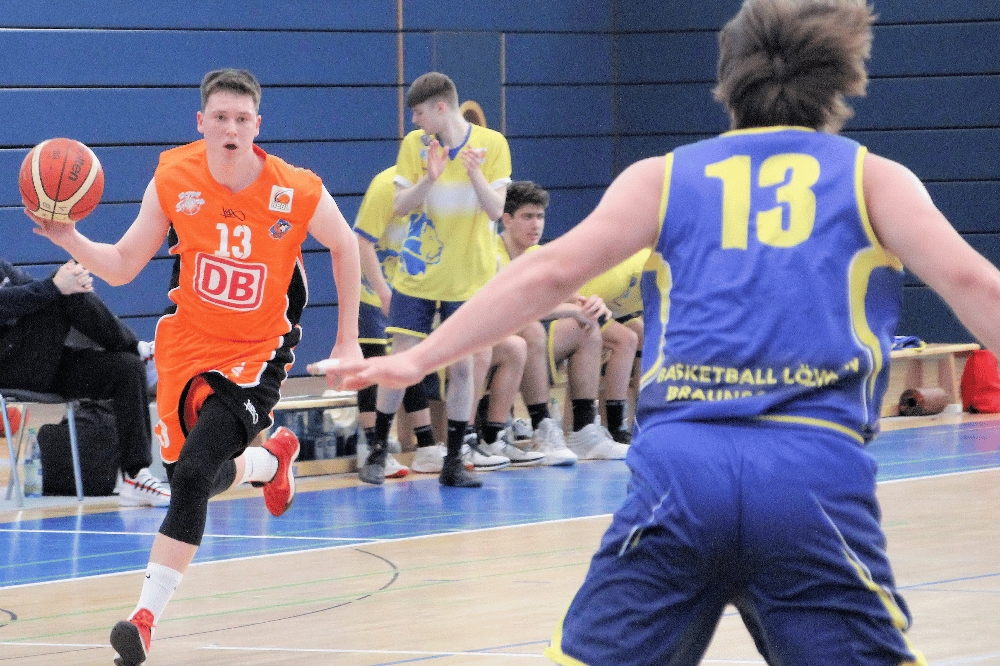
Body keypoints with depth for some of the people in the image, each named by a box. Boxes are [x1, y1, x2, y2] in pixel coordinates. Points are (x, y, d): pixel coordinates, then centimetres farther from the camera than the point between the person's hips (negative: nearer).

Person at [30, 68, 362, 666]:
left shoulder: (299, 194, -18)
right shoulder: (173, 180, -12)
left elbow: (344, 247, 3)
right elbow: (121, 268, -5)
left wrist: (348, 339, 5)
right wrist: (70, 240, -24)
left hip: (256, 354, -4)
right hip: (187, 345, 4)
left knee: (193, 474, -20)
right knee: (190, 478, 14)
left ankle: (146, 616, -16)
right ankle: (271, 460, 49)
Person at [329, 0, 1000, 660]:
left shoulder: (663, 177, 19)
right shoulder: (873, 177, 15)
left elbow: (549, 271, 10)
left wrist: (420, 358, 15)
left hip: (679, 466, 2)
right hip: (820, 477, -1)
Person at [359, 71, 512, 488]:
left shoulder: (491, 144, -6)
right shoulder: (415, 144, 0)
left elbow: (496, 210, -12)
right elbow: (400, 206, -6)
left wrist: (474, 174, -30)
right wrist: (429, 178, -24)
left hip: (468, 277, -1)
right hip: (417, 274, 1)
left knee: (462, 365, -2)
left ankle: (454, 462, 6)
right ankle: (377, 451, 12)